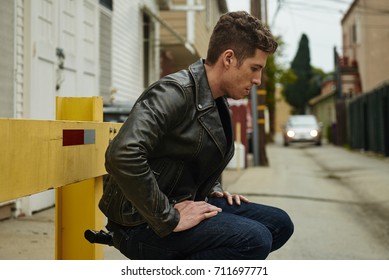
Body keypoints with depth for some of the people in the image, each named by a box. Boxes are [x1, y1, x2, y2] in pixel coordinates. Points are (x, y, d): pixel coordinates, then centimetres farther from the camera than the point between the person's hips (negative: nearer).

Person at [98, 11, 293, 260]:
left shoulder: (219, 102, 10)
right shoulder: (176, 92, -19)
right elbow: (122, 155, -33)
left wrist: (214, 190, 10)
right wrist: (169, 219, -27)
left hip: (187, 204, 9)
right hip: (143, 223, -9)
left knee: (279, 223, 4)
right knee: (254, 239, -24)